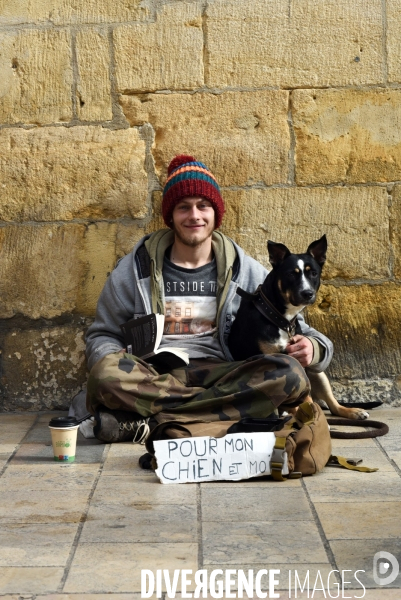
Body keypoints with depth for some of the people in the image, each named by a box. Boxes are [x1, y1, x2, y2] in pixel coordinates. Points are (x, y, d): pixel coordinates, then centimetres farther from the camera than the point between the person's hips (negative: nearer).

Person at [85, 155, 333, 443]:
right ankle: (231, 407, -26)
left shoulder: (245, 271, 11)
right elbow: (102, 334, 14)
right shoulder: (135, 269, 9)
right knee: (105, 373, -34)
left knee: (290, 374, -29)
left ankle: (149, 421, -29)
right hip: (155, 376, -1)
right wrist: (114, 362, -11)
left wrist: (311, 348, -12)